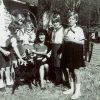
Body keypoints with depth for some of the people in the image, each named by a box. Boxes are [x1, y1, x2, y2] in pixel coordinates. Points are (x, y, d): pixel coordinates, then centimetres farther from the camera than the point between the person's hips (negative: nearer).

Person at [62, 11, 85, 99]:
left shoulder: (79, 30, -7)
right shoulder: (66, 30, 11)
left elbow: (82, 42, -12)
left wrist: (71, 40, -18)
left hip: (76, 52, -6)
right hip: (68, 51, 6)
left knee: (76, 71, -4)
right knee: (70, 70, 10)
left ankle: (78, 91, 6)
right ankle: (72, 89, 22)